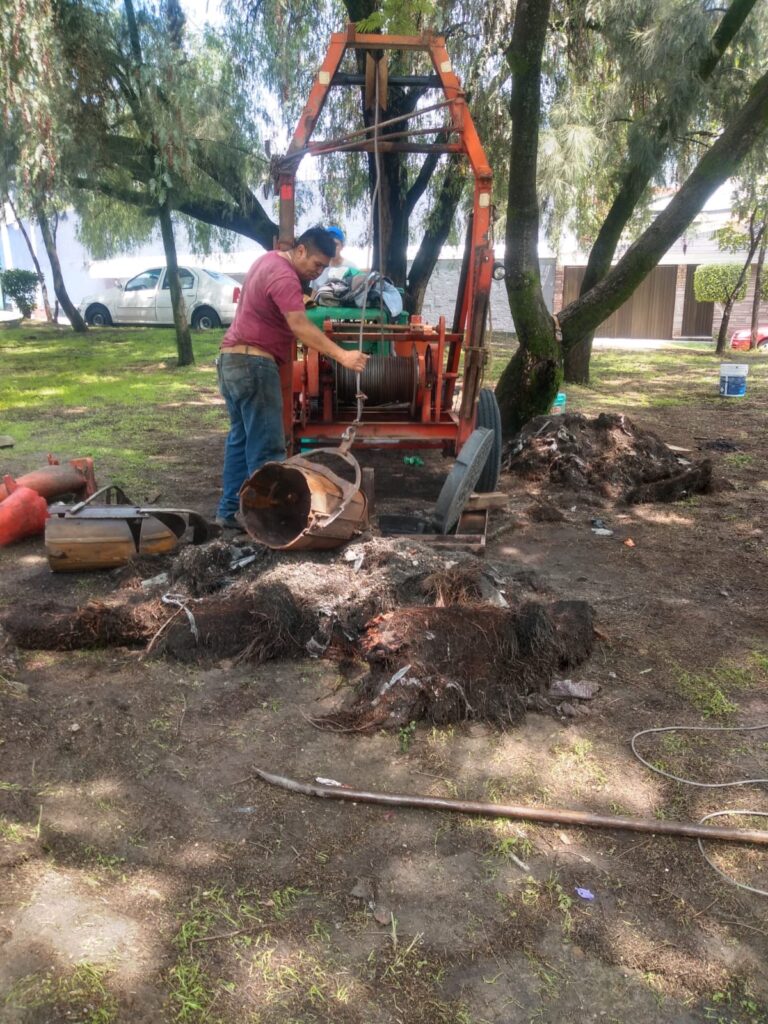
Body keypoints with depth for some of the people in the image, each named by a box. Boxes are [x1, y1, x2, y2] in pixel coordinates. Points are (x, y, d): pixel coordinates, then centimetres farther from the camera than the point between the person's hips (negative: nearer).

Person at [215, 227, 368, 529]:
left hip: (232, 360, 11)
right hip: (253, 364, -11)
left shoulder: (270, 260, 14)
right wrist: (342, 356, -36)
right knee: (266, 447, -8)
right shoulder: (283, 276, -18)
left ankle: (230, 511, 19)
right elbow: (301, 326, -30)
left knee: (240, 439, 14)